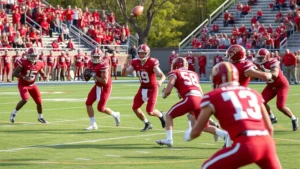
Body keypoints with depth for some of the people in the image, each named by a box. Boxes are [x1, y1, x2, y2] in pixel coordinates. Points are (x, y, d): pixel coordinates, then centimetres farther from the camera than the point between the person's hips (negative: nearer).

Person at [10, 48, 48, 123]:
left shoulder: (39, 64, -6)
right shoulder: (23, 63, -20)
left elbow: (42, 73, 13)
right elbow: (14, 73, -18)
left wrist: (44, 76, -10)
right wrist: (24, 77, -31)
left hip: (32, 85, 5)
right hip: (23, 85, -5)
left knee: (39, 101, 3)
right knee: (25, 99, -25)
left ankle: (40, 117, 26)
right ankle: (14, 113, -3)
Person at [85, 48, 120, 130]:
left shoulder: (103, 65, -27)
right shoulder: (91, 63, -2)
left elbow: (105, 81, -29)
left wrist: (94, 76, -27)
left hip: (105, 87, -8)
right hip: (97, 85, 8)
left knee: (101, 108, -5)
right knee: (88, 103, -3)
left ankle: (115, 115, 25)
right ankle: (93, 124, 6)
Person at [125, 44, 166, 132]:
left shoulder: (152, 63, -22)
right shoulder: (135, 63, -5)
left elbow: (162, 76, -27)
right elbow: (125, 73, -1)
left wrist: (160, 81, -49)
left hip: (152, 88, -6)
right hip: (143, 88, 6)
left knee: (150, 112, -9)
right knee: (135, 108, 1)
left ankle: (161, 115, 26)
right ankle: (147, 124, 22)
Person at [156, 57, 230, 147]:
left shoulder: (175, 73, 13)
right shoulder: (193, 74, 30)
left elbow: (168, 90, 3)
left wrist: (163, 95, 26)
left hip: (190, 99, -5)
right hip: (200, 99, 5)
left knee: (169, 115, 15)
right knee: (205, 127, 17)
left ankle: (169, 139, 1)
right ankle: (225, 135, -5)